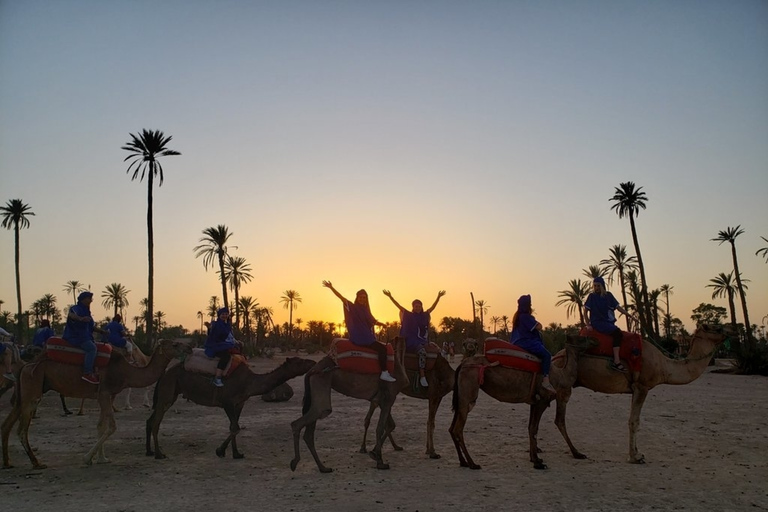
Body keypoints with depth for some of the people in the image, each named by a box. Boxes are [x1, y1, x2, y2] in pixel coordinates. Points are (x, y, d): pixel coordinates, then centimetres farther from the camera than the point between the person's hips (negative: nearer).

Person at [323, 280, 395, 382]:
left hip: (368, 337, 8)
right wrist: (331, 288, -22)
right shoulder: (352, 307, -3)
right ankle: (384, 373, -20)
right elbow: (341, 297, -13)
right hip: (358, 338, -8)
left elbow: (373, 321, 23)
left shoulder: (365, 310, 17)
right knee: (382, 348, -18)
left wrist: (382, 324, 9)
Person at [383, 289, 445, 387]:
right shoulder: (408, 315, 7)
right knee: (422, 351, -31)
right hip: (411, 341, -5)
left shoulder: (425, 315, 14)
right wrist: (390, 296, -6)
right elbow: (398, 305, 1)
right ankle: (422, 377, -32)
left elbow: (433, 306, 12)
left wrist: (438, 297, 2)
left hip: (422, 340, 5)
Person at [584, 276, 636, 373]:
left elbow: (618, 307, 15)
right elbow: (585, 312, 3)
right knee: (617, 333, -28)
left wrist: (629, 315, 6)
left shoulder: (608, 295, 13)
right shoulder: (592, 296, 2)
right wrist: (588, 325, -4)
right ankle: (616, 362, -33)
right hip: (598, 322, -6)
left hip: (609, 322, 6)